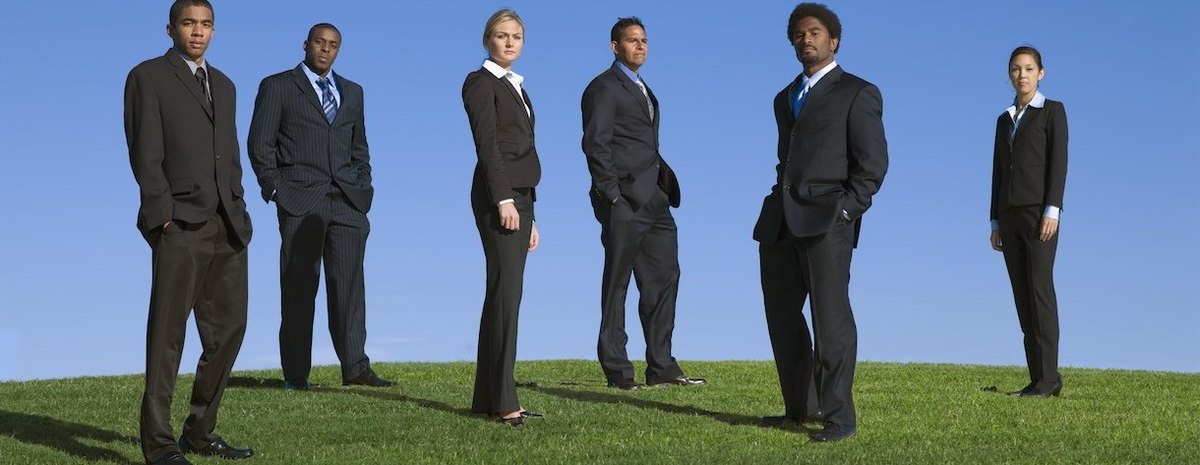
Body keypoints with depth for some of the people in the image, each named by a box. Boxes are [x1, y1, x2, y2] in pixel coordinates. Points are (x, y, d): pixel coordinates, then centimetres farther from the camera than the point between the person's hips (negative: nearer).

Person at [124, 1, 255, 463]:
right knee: (168, 331, -5)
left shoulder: (223, 85, 20)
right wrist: (164, 214, -15)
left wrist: (238, 213, 10)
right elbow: (145, 154, -7)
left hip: (227, 226, 7)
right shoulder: (147, 77, 1)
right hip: (179, 224, -7)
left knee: (228, 328, 7)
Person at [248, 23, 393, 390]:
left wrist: (363, 187, 10)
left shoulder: (352, 92, 19)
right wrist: (276, 188, -6)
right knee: (299, 287, -1)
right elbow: (260, 143, 2)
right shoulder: (277, 87, 6)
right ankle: (295, 373, 3)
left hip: (347, 201, 4)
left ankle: (355, 366, -3)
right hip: (300, 201, -4)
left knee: (349, 283, -3)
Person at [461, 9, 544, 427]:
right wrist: (504, 199, -22)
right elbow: (487, 144, -13)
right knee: (506, 291, -12)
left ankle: (488, 398, 10)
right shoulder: (481, 82, -2)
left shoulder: (516, 87, 22)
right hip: (499, 194, -9)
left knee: (502, 294, 7)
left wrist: (530, 217, 19)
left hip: (519, 194, 9)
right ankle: (503, 401, -12)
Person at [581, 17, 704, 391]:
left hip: (653, 202, 9)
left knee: (664, 277, 7)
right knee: (617, 284, 0)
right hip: (625, 203, -9)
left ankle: (661, 367, 13)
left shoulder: (642, 90, 22)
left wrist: (664, 185, 12)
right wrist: (612, 194, -18)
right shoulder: (604, 88, -6)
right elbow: (595, 143, -15)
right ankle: (617, 369, 6)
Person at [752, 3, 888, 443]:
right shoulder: (786, 98, 23)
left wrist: (846, 212, -13)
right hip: (780, 220, 7)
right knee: (781, 313, 9)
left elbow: (873, 163, -4)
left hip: (827, 218, -7)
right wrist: (777, 208, 11)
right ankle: (800, 406, 19)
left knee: (830, 316, -10)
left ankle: (839, 416, -7)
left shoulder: (858, 93, 2)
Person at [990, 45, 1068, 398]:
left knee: (1039, 290, -14)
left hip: (1038, 210, -6)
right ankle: (1041, 378, 4)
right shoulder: (1005, 120, 19)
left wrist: (1052, 211, -18)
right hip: (1009, 214, 6)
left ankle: (1047, 377, -15)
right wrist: (996, 223, 11)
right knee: (1023, 296, 2)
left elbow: (1059, 162, -8)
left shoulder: (1053, 111, 2)